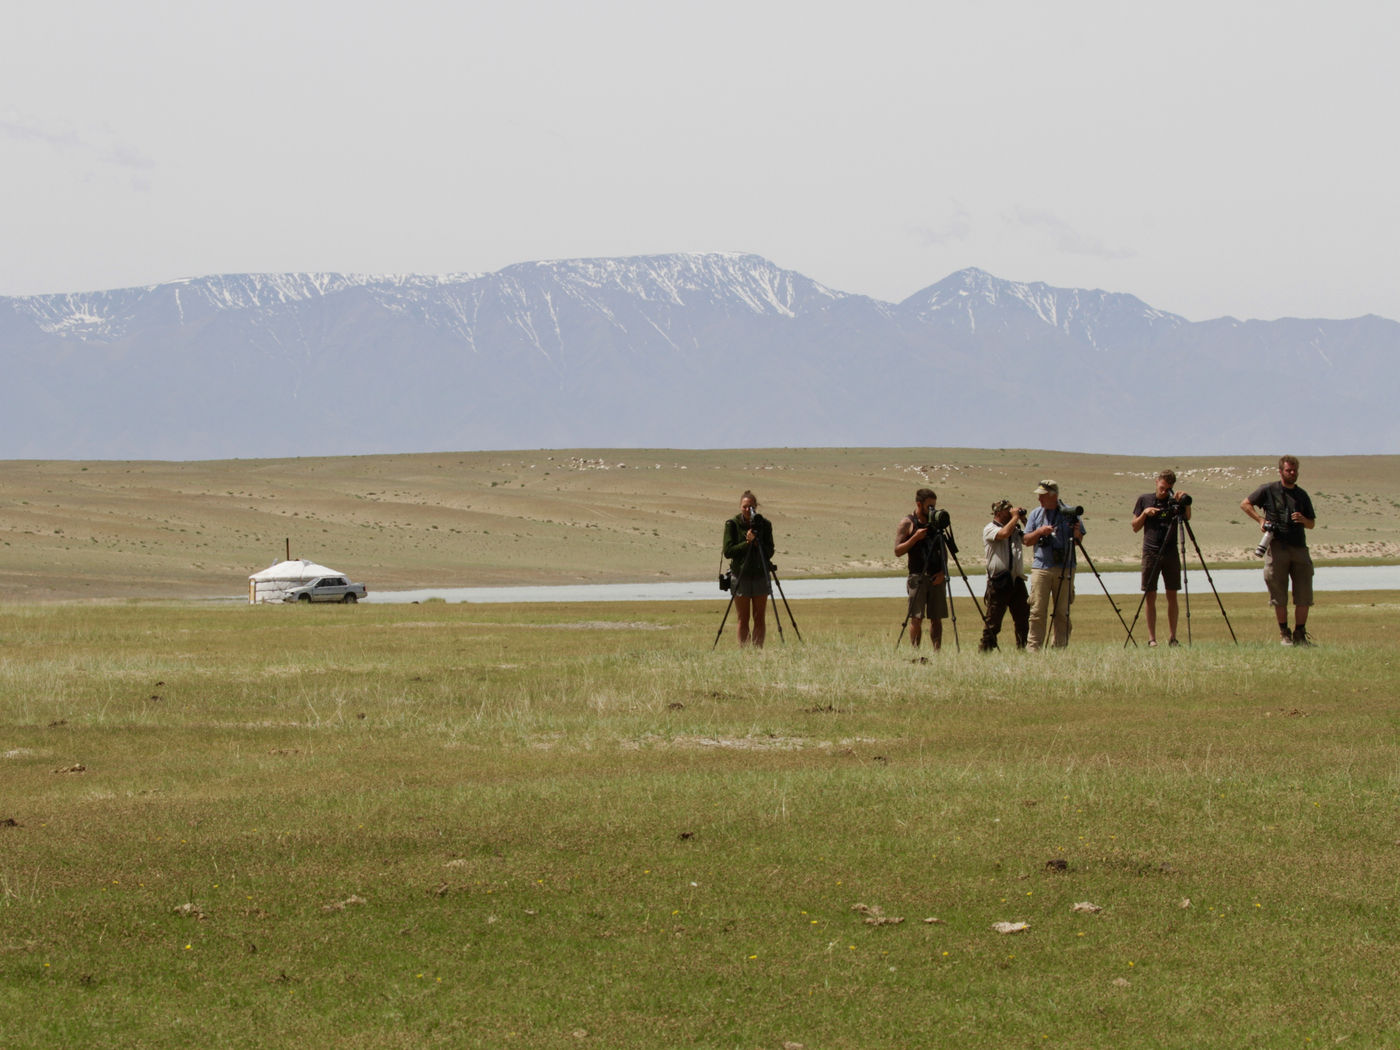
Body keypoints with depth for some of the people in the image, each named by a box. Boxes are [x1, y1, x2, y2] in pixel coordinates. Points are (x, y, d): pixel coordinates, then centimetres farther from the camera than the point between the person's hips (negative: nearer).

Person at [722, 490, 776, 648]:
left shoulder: (764, 524, 2)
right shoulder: (732, 524, -2)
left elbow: (769, 552, -2)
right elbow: (728, 551, -8)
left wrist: (755, 541, -18)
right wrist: (747, 543, -15)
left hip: (760, 575, 2)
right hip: (740, 575, -1)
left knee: (760, 619, 0)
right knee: (743, 619, 0)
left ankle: (757, 650, 4)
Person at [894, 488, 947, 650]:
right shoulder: (907, 523, 1)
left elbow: (943, 551, 16)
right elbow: (898, 551, -4)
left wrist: (943, 571, 0)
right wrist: (915, 538, -15)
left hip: (936, 577, 4)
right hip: (917, 576, -4)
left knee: (936, 618, 2)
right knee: (916, 618, -8)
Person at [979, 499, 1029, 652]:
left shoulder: (1015, 529, 19)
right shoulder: (989, 528, -3)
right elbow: (1004, 533, -21)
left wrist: (1023, 519, 11)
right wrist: (1015, 517, -8)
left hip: (1016, 580, 6)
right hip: (998, 581, -6)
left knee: (1023, 617, 5)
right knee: (993, 619, -4)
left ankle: (1023, 648, 11)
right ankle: (985, 649, 1)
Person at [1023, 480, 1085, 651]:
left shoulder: (1069, 513, 6)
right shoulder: (1036, 514, 10)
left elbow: (1080, 539, 11)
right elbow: (1026, 541, 9)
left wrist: (1077, 534, -12)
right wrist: (1039, 532, -10)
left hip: (1065, 568, 0)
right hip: (1041, 567, 0)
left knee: (1063, 611, 2)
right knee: (1038, 611, -6)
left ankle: (1061, 648, 7)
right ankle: (1032, 648, -4)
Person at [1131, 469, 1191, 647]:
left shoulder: (1174, 501, 6)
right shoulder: (1144, 500, 7)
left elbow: (1187, 517, -12)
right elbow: (1135, 527, 9)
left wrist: (1185, 502, -28)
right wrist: (1145, 513, -7)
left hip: (1171, 552, 0)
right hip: (1150, 552, 0)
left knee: (1172, 596, 1)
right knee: (1150, 596, -2)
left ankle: (1172, 637, 5)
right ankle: (1151, 638, -1)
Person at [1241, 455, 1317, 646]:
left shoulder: (1302, 496, 16)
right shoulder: (1269, 490, 5)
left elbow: (1312, 523, 21)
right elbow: (1245, 504, 10)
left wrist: (1303, 520, -3)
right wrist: (1260, 519, -4)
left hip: (1299, 548, 3)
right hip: (1277, 547, -3)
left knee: (1304, 596, -1)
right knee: (1279, 596, 0)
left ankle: (1300, 634, 7)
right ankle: (1284, 634, 9)